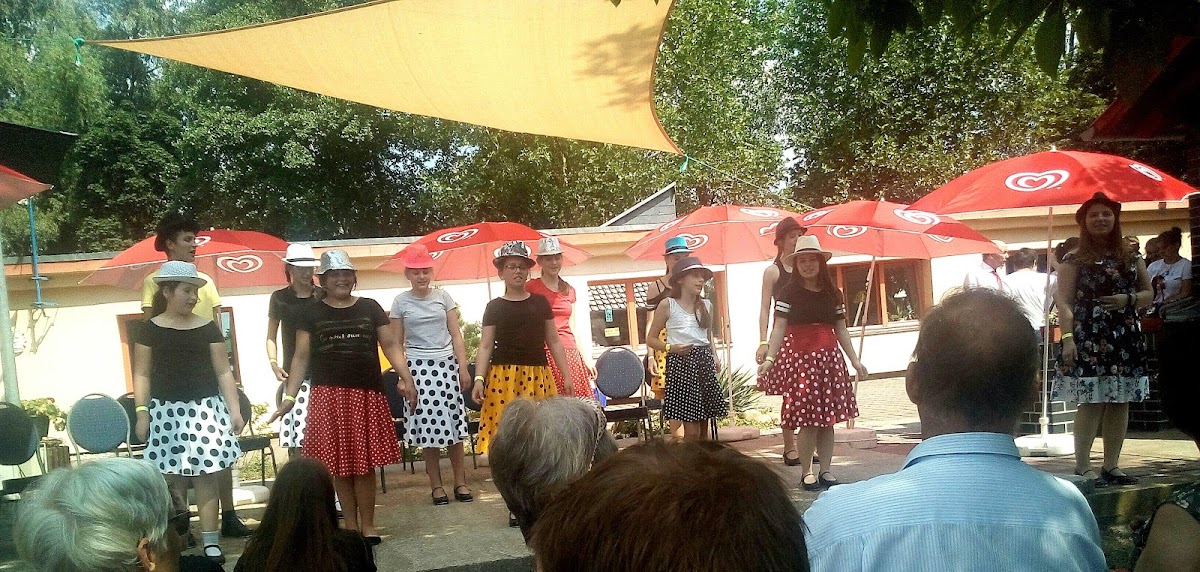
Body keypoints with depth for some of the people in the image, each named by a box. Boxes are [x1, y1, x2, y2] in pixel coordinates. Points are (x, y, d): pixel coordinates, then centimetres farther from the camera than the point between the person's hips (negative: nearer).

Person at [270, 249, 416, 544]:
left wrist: (406, 378, -5)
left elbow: (391, 345, 6)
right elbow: (301, 357, 6)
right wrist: (289, 396, -1)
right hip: (328, 396, 0)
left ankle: (368, 525, 11)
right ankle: (351, 526, 15)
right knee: (339, 464, 2)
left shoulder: (370, 307, 8)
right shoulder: (312, 313, 6)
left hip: (366, 394, 0)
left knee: (364, 463, 1)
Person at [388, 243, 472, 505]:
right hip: (419, 367, -1)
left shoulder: (444, 297, 6)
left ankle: (460, 482, 11)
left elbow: (456, 335, 6)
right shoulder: (401, 302, 2)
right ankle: (436, 485, 11)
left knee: (454, 423, 1)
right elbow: (397, 343, 4)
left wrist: (463, 368, -1)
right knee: (427, 426, 0)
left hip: (446, 364, 1)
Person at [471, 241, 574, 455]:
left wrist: (567, 375, 7)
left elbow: (554, 342, 13)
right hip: (503, 377, -1)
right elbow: (485, 347, 3)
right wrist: (479, 379, -10)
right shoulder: (495, 307, 7)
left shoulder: (540, 303, 11)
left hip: (537, 377, 2)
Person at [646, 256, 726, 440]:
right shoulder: (668, 305, -2)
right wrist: (671, 347, -15)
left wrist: (714, 356, 8)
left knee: (704, 427, 7)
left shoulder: (706, 305, 11)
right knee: (692, 431, -9)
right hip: (681, 363, -5)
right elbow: (651, 339, 2)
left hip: (704, 363, 5)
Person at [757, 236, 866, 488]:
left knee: (828, 417, 6)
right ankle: (807, 473, 7)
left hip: (829, 357, 4)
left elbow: (841, 330, 14)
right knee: (808, 418, -5)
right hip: (800, 357, -4)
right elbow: (779, 328, -9)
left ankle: (825, 470, 16)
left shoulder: (833, 293, 10)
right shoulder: (789, 292, -2)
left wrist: (855, 360, 11)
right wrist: (769, 358, -20)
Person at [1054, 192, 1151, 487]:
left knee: (1120, 402, 5)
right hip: (1088, 339, -5)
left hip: (1126, 336, 5)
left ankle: (1111, 465, 12)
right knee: (1091, 402, -9)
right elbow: (1064, 303, -5)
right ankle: (1082, 466, -2)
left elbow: (1148, 294, 19)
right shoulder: (1074, 260, 1)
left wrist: (1128, 300, -3)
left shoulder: (1131, 258, 13)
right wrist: (1068, 338, -15)